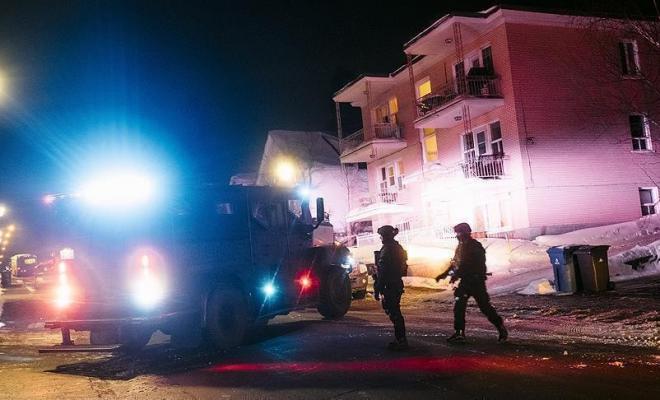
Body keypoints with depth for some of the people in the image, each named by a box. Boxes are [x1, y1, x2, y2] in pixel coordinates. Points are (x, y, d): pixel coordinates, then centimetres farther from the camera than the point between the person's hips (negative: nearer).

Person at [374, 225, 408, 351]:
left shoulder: (387, 249, -17)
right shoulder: (398, 247, 13)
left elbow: (382, 272, -20)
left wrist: (377, 289, -17)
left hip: (389, 286, -10)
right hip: (397, 284, 10)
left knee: (393, 313, -5)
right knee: (395, 312, 17)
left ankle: (401, 341, -2)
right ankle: (401, 340, 23)